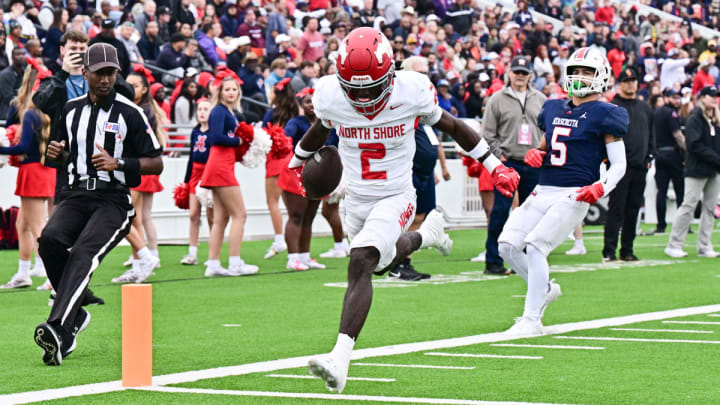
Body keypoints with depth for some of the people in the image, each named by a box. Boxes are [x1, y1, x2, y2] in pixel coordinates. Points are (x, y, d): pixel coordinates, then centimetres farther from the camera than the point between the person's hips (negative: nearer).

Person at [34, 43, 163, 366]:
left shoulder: (129, 114, 0)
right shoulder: (72, 109, 14)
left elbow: (156, 163, 1)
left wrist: (118, 163, -15)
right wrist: (56, 152, 5)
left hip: (114, 200, -4)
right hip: (78, 195, 4)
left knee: (84, 252, -29)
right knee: (50, 239, -25)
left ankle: (58, 328, -44)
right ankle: (75, 315, -9)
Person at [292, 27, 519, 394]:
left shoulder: (411, 92, -19)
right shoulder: (330, 96, -12)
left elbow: (451, 126, -1)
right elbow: (319, 129, 13)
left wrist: (494, 166, 6)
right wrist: (297, 160, 31)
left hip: (395, 199, -5)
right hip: (356, 199, 5)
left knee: (360, 263, -24)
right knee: (381, 262, 23)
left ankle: (341, 358, -30)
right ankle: (425, 234, 56)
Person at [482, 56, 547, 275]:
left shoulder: (540, 100, 11)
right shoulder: (497, 100, 2)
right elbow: (488, 134, 2)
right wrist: (499, 155, -8)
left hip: (534, 166, 3)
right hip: (507, 164, -3)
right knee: (500, 212, -7)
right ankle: (493, 261, -3)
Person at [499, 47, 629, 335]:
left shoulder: (603, 115, -2)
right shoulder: (554, 109, 16)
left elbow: (619, 165, -2)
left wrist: (601, 187, -20)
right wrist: (534, 153, 6)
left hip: (574, 195, -7)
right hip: (543, 191, 7)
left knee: (535, 246, -20)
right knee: (508, 244, -6)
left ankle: (531, 320, -13)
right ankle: (545, 289, 20)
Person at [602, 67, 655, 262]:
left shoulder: (645, 108, 17)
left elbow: (651, 134, 22)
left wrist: (649, 156, 13)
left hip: (640, 166, 6)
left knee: (633, 209, 8)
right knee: (616, 209, -8)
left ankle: (627, 250, 13)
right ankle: (609, 251, -8)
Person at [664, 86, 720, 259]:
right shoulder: (695, 118, -8)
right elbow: (694, 145, -16)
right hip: (697, 169, -7)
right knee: (689, 206, -7)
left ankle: (704, 247, 11)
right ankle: (674, 245, -1)